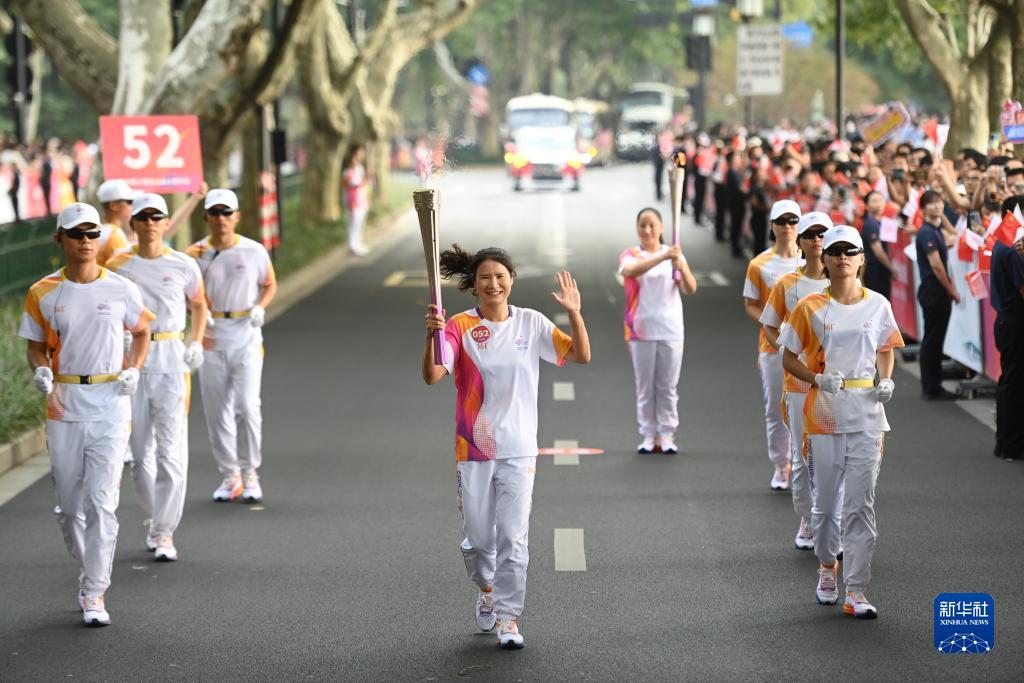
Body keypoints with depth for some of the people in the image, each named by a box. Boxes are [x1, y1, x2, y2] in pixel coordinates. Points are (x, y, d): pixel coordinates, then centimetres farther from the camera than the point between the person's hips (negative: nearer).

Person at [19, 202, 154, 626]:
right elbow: (37, 347, 10)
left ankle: (94, 595, -6)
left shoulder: (120, 290, 1)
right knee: (69, 503, 6)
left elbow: (142, 331, 16)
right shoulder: (43, 294, 2)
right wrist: (41, 372, -10)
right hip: (63, 405, 2)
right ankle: (89, 572, 30)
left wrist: (133, 370, 1)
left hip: (110, 404, -2)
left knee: (101, 500, -10)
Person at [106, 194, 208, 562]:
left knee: (172, 449, -7)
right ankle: (155, 518, 27)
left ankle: (164, 533, -2)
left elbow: (199, 304, 17)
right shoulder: (117, 265, 3)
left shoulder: (184, 265, 2)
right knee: (140, 451, 7)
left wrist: (196, 342, 4)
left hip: (172, 360, -1)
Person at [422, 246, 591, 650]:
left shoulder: (531, 323, 2)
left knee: (513, 537, -6)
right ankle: (486, 590, 37)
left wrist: (574, 313, -15)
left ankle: (508, 617, 2)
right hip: (473, 449, 0)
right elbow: (432, 375, -16)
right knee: (477, 537, 8)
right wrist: (431, 334, -33)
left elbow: (581, 356, -1)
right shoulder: (460, 327, -4)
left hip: (518, 449, 0)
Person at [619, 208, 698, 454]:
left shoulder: (675, 255, 3)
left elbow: (690, 289, -7)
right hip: (641, 329, -1)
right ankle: (648, 436, 10)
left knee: (667, 387, 4)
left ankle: (667, 435, 9)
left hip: (670, 330, 1)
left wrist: (681, 267, -28)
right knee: (645, 386, 4)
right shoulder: (630, 255, -1)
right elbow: (632, 270, -26)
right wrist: (662, 257, -40)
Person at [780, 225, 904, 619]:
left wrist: (886, 380, 0)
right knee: (826, 501, 7)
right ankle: (827, 565, 35)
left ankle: (857, 593, -5)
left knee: (861, 505, -4)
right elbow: (789, 358, 3)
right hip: (824, 410, 0)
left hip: (867, 411, 1)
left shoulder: (877, 305, 5)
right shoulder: (810, 308, -1)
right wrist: (818, 379, -14)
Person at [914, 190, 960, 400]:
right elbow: (936, 266, -18)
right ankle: (930, 389, -1)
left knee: (936, 339, 12)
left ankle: (933, 386, 16)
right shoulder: (926, 233, -14)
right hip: (932, 290, -9)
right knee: (932, 340, -5)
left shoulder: (937, 231, 15)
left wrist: (951, 289, 13)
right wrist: (952, 291, -12)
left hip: (940, 291, 9)